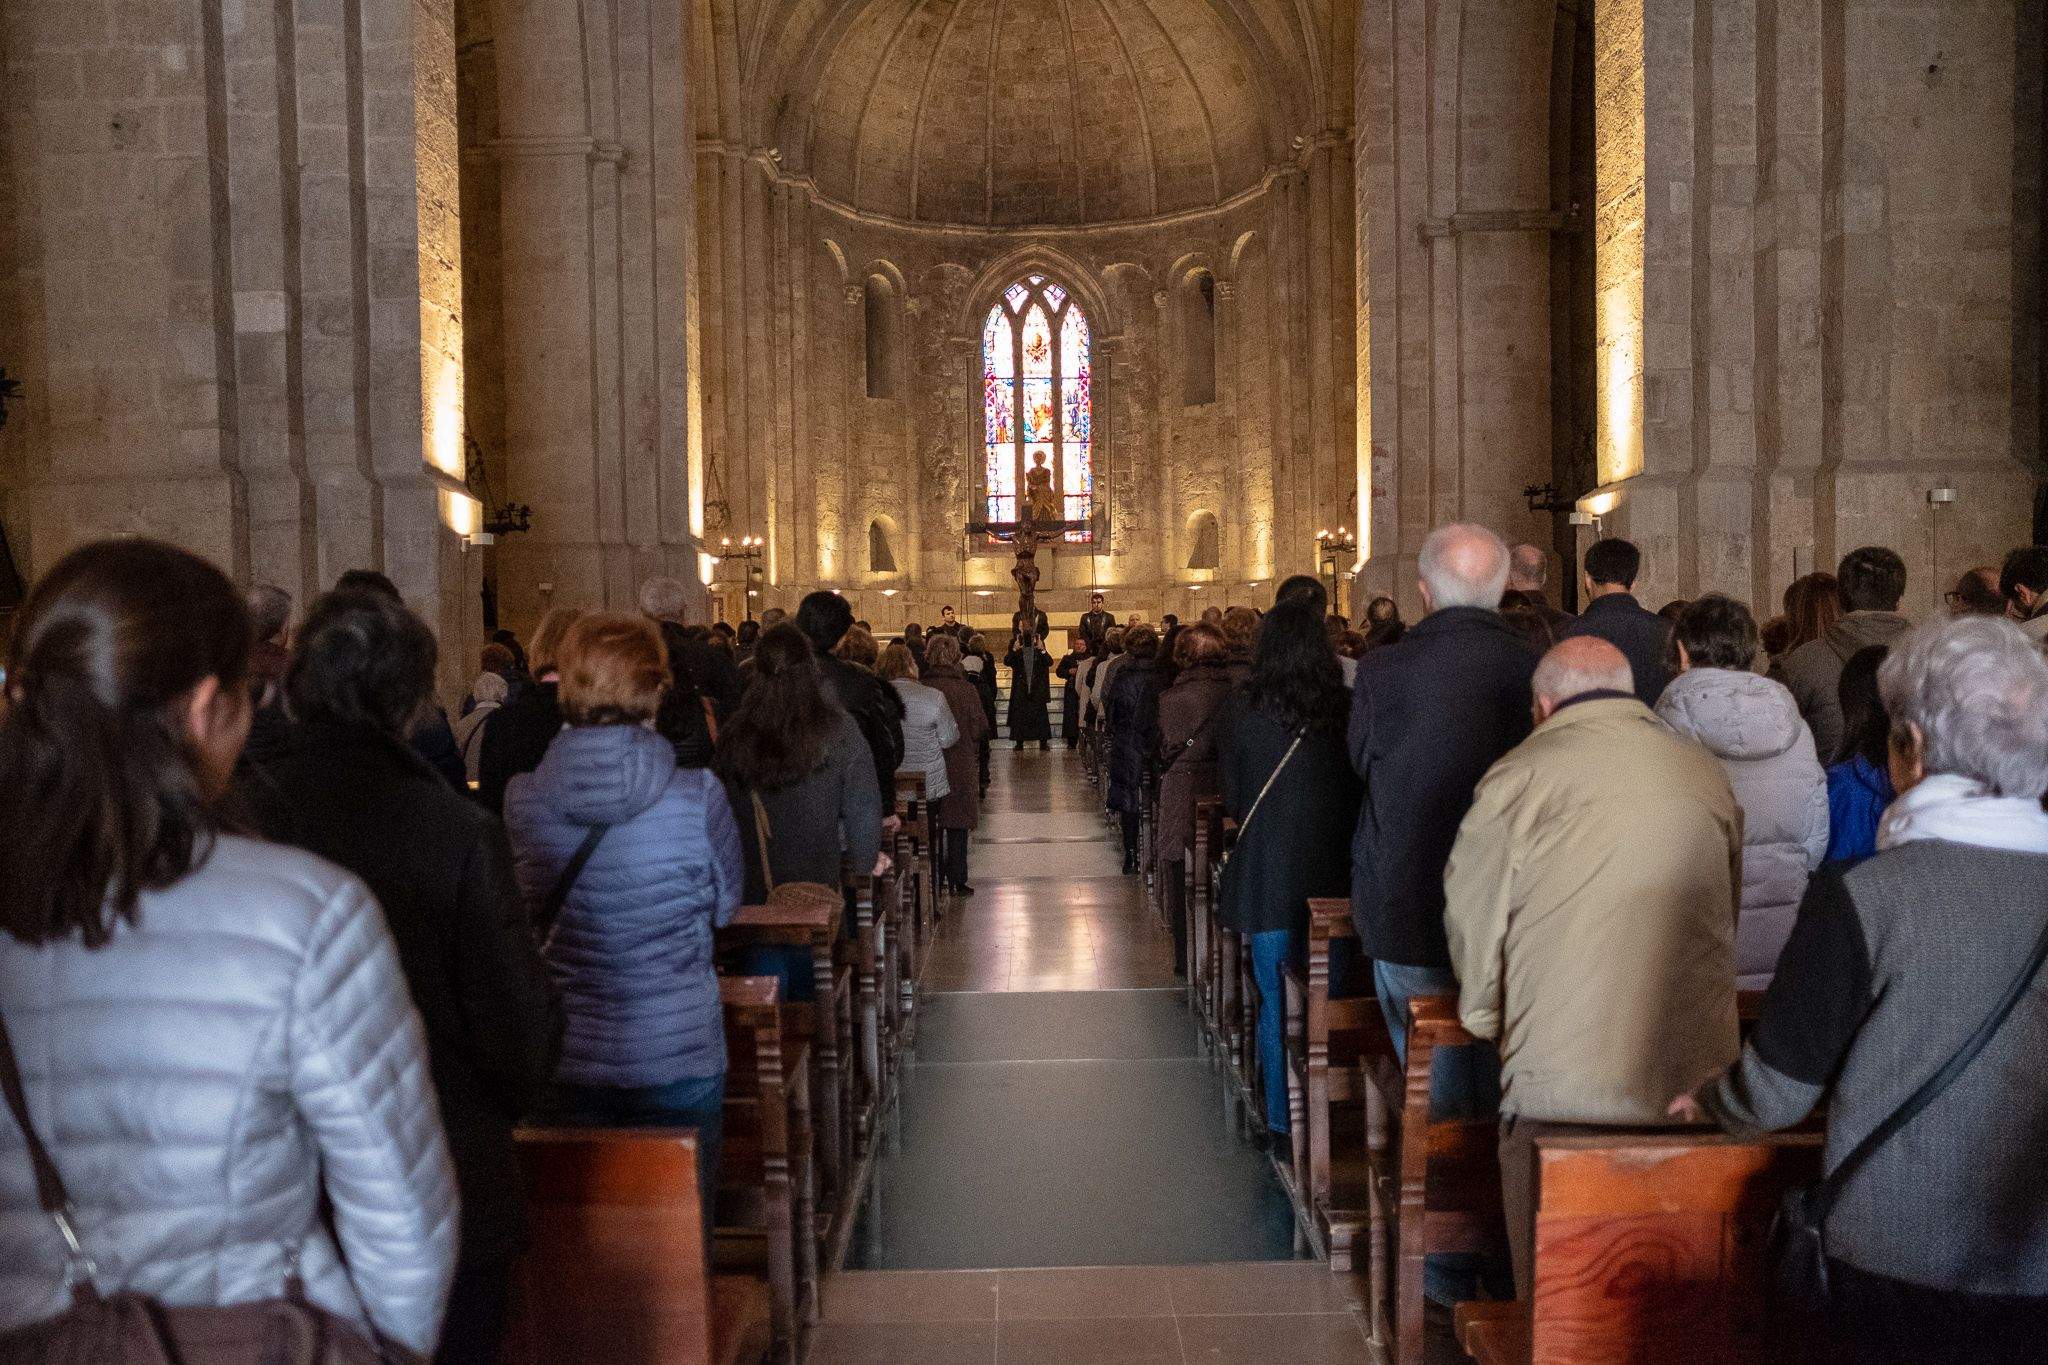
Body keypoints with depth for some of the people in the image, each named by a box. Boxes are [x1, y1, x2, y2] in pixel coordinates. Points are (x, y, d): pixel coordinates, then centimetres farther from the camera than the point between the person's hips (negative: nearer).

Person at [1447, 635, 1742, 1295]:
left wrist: (1486, 1017, 19)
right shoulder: (1708, 775, 10)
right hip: (1696, 1074, 4)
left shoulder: (1518, 775, -2)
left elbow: (1471, 919, 2)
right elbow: (1729, 917, 16)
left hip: (1561, 1079, -4)